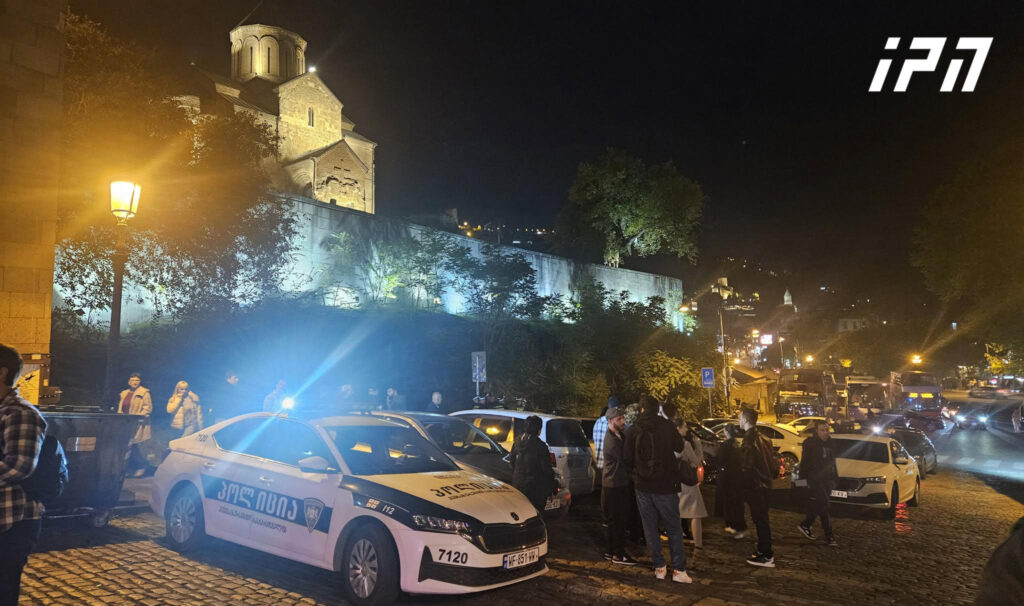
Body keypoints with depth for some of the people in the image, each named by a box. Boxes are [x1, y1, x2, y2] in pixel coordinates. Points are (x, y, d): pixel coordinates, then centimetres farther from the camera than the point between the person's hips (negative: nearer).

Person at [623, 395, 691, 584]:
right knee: (673, 528, 6)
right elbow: (679, 447, 7)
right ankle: (679, 569, 5)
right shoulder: (666, 426, -6)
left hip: (643, 485, 1)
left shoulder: (633, 431, -3)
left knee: (650, 527, 11)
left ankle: (659, 567, 15)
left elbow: (627, 458, -1)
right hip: (665, 485, -1)